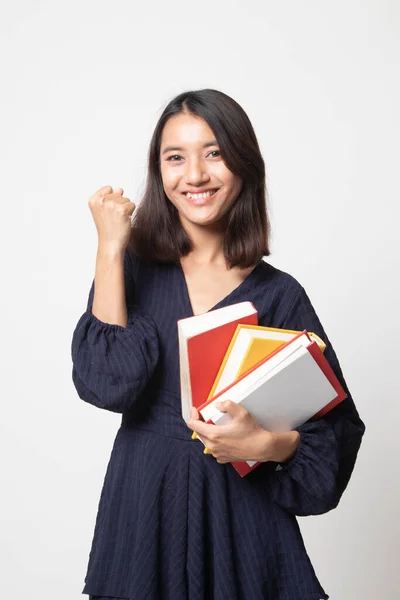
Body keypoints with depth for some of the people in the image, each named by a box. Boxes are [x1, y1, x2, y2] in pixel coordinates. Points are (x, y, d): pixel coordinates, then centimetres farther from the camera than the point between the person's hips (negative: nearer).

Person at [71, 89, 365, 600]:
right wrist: (110, 248, -14)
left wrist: (266, 444, -22)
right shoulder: (132, 268, -2)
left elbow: (335, 427, -3)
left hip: (244, 514, 0)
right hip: (143, 506, 1)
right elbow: (106, 383, -17)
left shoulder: (278, 294, -4)